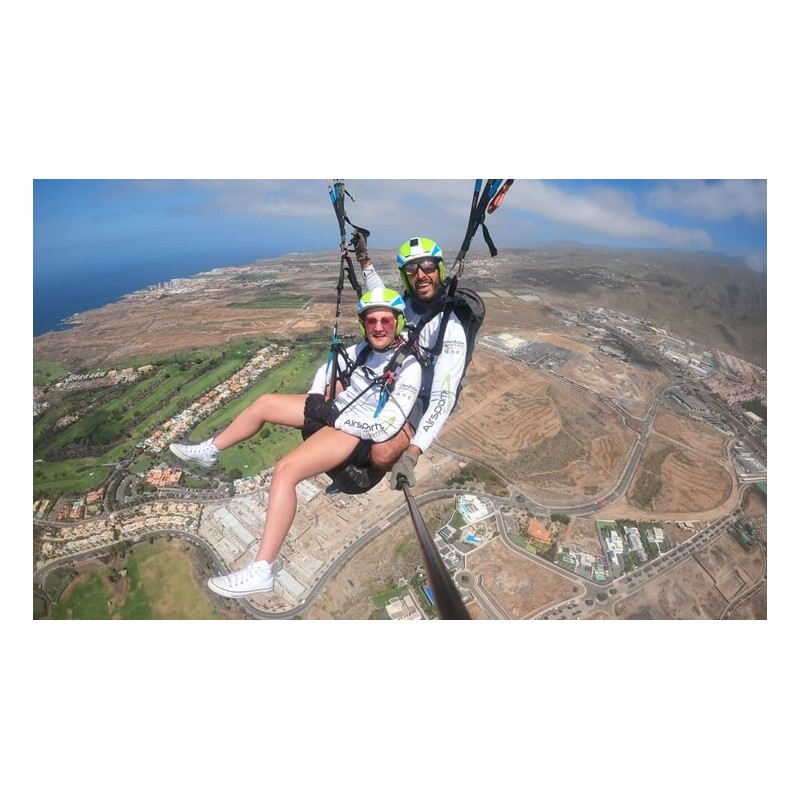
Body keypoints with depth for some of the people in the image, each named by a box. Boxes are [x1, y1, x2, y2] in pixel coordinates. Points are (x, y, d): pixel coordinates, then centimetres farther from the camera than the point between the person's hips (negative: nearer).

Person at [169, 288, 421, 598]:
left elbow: (384, 429, -27)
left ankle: (261, 572, -16)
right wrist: (315, 400, -1)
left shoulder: (409, 367, -18)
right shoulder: (363, 347, 5)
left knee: (285, 471, -27)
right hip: (335, 410, 9)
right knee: (264, 402, 12)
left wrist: (330, 415, -20)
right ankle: (208, 451, 36)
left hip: (353, 431, -8)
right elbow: (326, 369, 18)